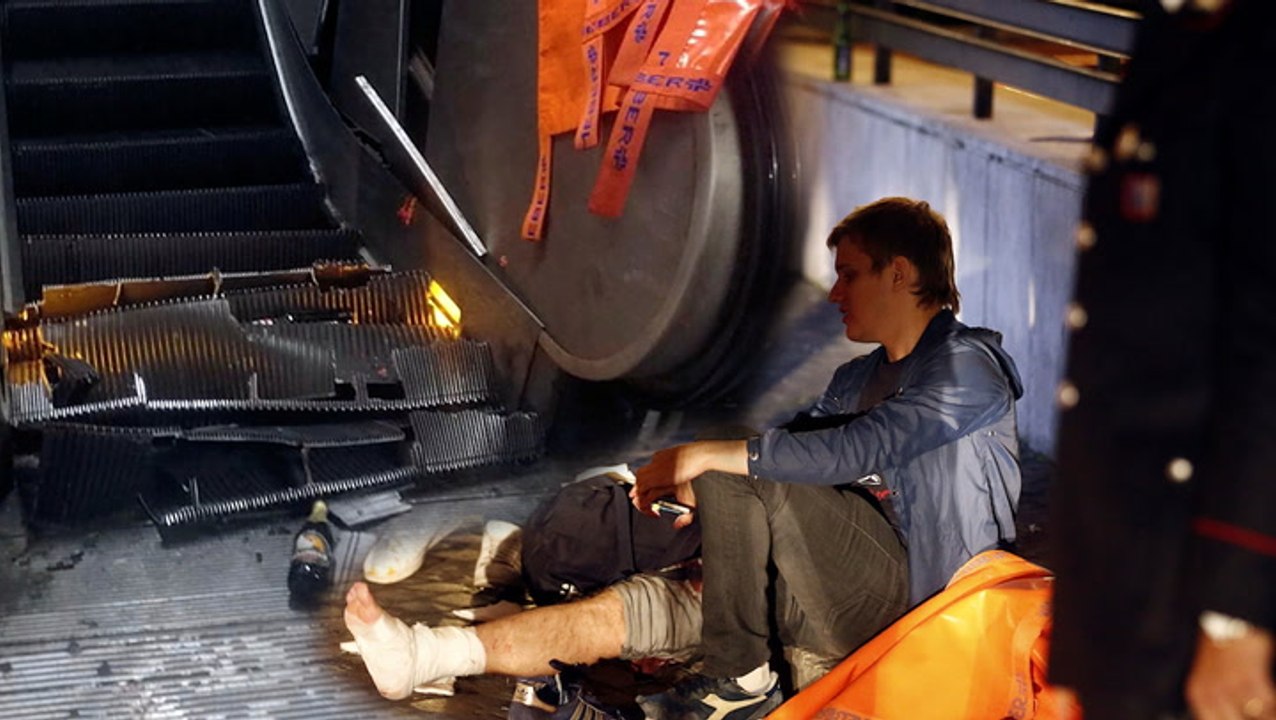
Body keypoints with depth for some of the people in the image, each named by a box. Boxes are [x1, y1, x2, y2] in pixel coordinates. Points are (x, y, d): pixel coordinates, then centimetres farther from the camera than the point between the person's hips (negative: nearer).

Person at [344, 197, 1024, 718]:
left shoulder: (966, 364, -8)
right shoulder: (861, 376, 23)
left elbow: (859, 450, -22)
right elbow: (789, 448, 19)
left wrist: (706, 456, -18)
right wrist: (691, 493, -3)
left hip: (904, 587, -8)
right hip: (840, 585, 8)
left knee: (732, 480, -26)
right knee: (631, 606, -4)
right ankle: (426, 653, -9)